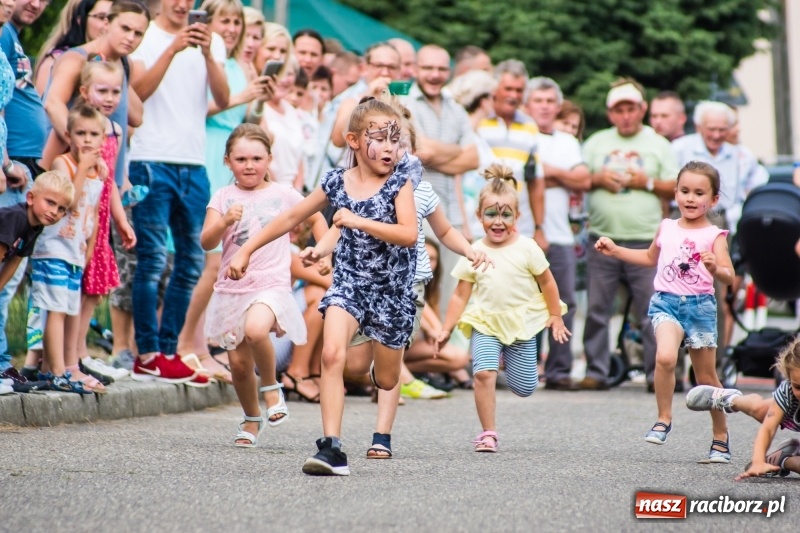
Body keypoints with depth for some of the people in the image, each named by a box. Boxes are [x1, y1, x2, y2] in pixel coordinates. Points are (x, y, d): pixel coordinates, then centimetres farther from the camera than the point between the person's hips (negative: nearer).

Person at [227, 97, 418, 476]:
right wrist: (246, 251, 10)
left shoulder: (399, 185, -8)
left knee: (385, 380, 10)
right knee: (331, 354, -24)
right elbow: (291, 218, 10)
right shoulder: (337, 182, -1)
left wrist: (358, 221, -31)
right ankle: (331, 448, -22)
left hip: (392, 291, -1)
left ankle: (367, 366, 49)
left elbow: (409, 234, -23)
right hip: (348, 282, 1)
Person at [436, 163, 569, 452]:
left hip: (522, 323, 0)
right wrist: (446, 329, -2)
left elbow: (547, 282, 3)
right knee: (484, 372, -22)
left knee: (524, 388, 2)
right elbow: (461, 295, 1)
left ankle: (514, 358, 37)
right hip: (485, 323, 0)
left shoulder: (526, 248, -7)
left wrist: (555, 317, 7)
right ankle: (488, 433, -11)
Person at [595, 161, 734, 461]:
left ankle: (721, 438, 25)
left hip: (700, 304, -2)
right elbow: (651, 257, 29)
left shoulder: (714, 236, -4)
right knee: (665, 357, -27)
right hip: (666, 302, 2)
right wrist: (615, 251, 25)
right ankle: (664, 419, -9)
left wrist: (715, 269, -35)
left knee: (706, 376, 8)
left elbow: (729, 277, -14)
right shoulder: (666, 228, 9)